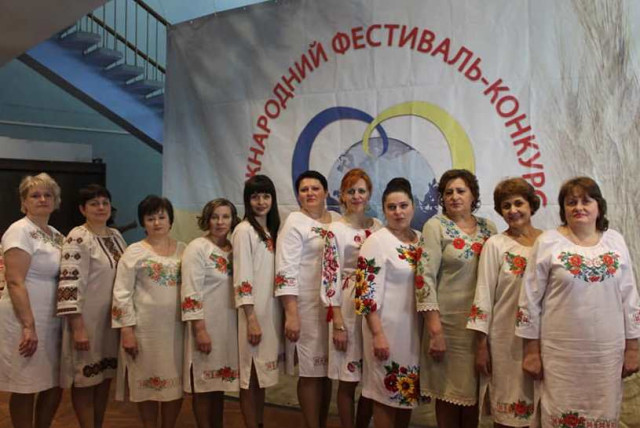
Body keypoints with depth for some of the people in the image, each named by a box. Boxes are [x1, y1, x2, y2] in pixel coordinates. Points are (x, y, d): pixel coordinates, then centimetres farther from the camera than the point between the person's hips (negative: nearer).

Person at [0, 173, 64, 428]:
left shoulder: (57, 235, 13)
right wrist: (29, 326, -24)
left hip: (52, 320, 8)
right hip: (25, 321, -8)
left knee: (55, 385, 13)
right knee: (25, 388, 3)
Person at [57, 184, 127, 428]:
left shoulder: (116, 236, 10)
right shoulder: (77, 239, -13)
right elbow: (70, 284, -20)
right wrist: (78, 327, -24)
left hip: (113, 318, 7)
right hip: (87, 319, -7)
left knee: (106, 376, 14)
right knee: (86, 378, 4)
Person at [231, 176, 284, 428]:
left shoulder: (273, 231, 13)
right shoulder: (244, 231, -9)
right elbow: (242, 280, -15)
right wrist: (252, 319, -18)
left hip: (272, 311, 7)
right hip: (254, 313, -7)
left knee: (262, 375, 15)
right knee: (250, 377, 1)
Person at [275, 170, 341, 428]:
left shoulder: (338, 220, 11)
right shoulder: (294, 222, -5)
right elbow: (285, 271, -12)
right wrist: (291, 314, -19)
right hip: (308, 306, -5)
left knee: (328, 368, 12)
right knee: (311, 371, 0)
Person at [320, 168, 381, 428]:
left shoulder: (378, 227, 8)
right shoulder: (336, 230, -5)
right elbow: (330, 278, -8)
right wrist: (338, 324, -12)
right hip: (348, 309, -4)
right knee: (348, 382, 4)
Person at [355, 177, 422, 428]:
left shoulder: (422, 239, 7)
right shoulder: (377, 241, -12)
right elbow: (367, 293, -16)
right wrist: (377, 334, -20)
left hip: (415, 329, 6)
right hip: (388, 328, -6)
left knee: (408, 392, 17)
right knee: (387, 394, 4)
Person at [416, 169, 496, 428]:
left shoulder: (488, 228, 8)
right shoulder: (436, 226, -5)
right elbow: (425, 278, -12)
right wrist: (435, 329, -17)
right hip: (449, 321, -4)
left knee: (475, 390, 12)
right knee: (449, 392, 5)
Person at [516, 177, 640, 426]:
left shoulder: (615, 241, 4)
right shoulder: (548, 243, -6)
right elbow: (529, 301, -5)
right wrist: (531, 351, -5)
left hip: (607, 351, 3)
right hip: (561, 352, -3)